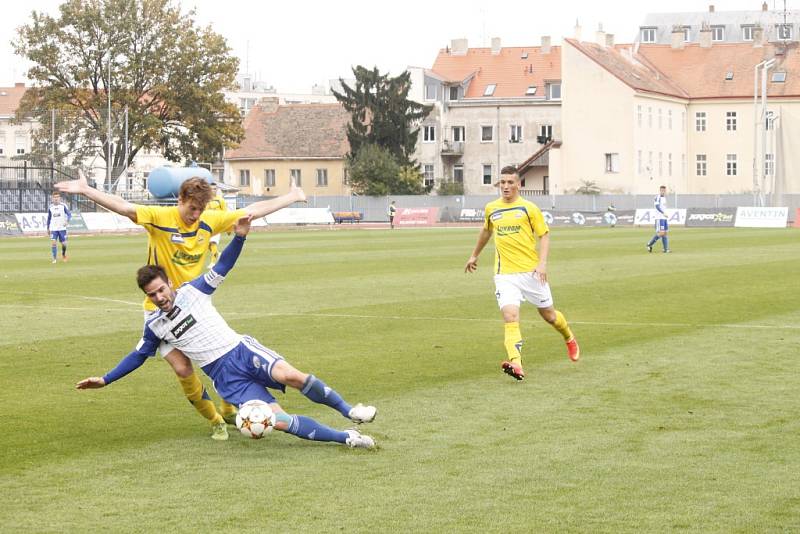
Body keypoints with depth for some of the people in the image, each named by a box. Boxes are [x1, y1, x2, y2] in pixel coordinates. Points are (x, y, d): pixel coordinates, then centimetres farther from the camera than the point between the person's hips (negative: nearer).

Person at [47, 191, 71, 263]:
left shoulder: (63, 206, -3)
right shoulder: (50, 207, 5)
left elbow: (69, 214, -7)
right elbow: (49, 218, 15)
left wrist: (67, 221, -26)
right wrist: (48, 228, 16)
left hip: (62, 228, -1)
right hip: (53, 228, 1)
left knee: (64, 244, 3)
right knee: (53, 243, -13)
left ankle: (63, 255, 33)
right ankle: (54, 259, -9)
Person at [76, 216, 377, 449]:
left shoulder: (192, 291, 3)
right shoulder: (155, 327, 9)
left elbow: (223, 266, 4)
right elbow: (138, 356, 23)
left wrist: (240, 236, -11)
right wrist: (105, 380, 21)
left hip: (242, 351, 0)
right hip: (225, 377, 0)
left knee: (290, 376, -32)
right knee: (277, 420, -22)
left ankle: (348, 411, -13)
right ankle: (345, 438, -14)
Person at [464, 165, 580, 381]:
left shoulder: (529, 208, -2)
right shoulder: (491, 209, 9)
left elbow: (544, 235, -1)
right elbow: (486, 231, 28)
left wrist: (542, 262, -14)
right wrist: (474, 255, 36)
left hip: (531, 271, -2)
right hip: (505, 273, 2)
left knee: (548, 315, 11)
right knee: (510, 317, -18)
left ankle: (570, 339, 42)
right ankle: (516, 364, -30)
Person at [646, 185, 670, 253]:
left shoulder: (664, 198, 17)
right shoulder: (658, 197, -10)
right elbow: (657, 206, -21)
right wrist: (663, 213, -31)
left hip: (664, 218, 9)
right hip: (659, 218, -9)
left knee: (665, 233, 5)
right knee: (661, 233, -13)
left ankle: (666, 249, 4)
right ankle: (649, 244, 0)